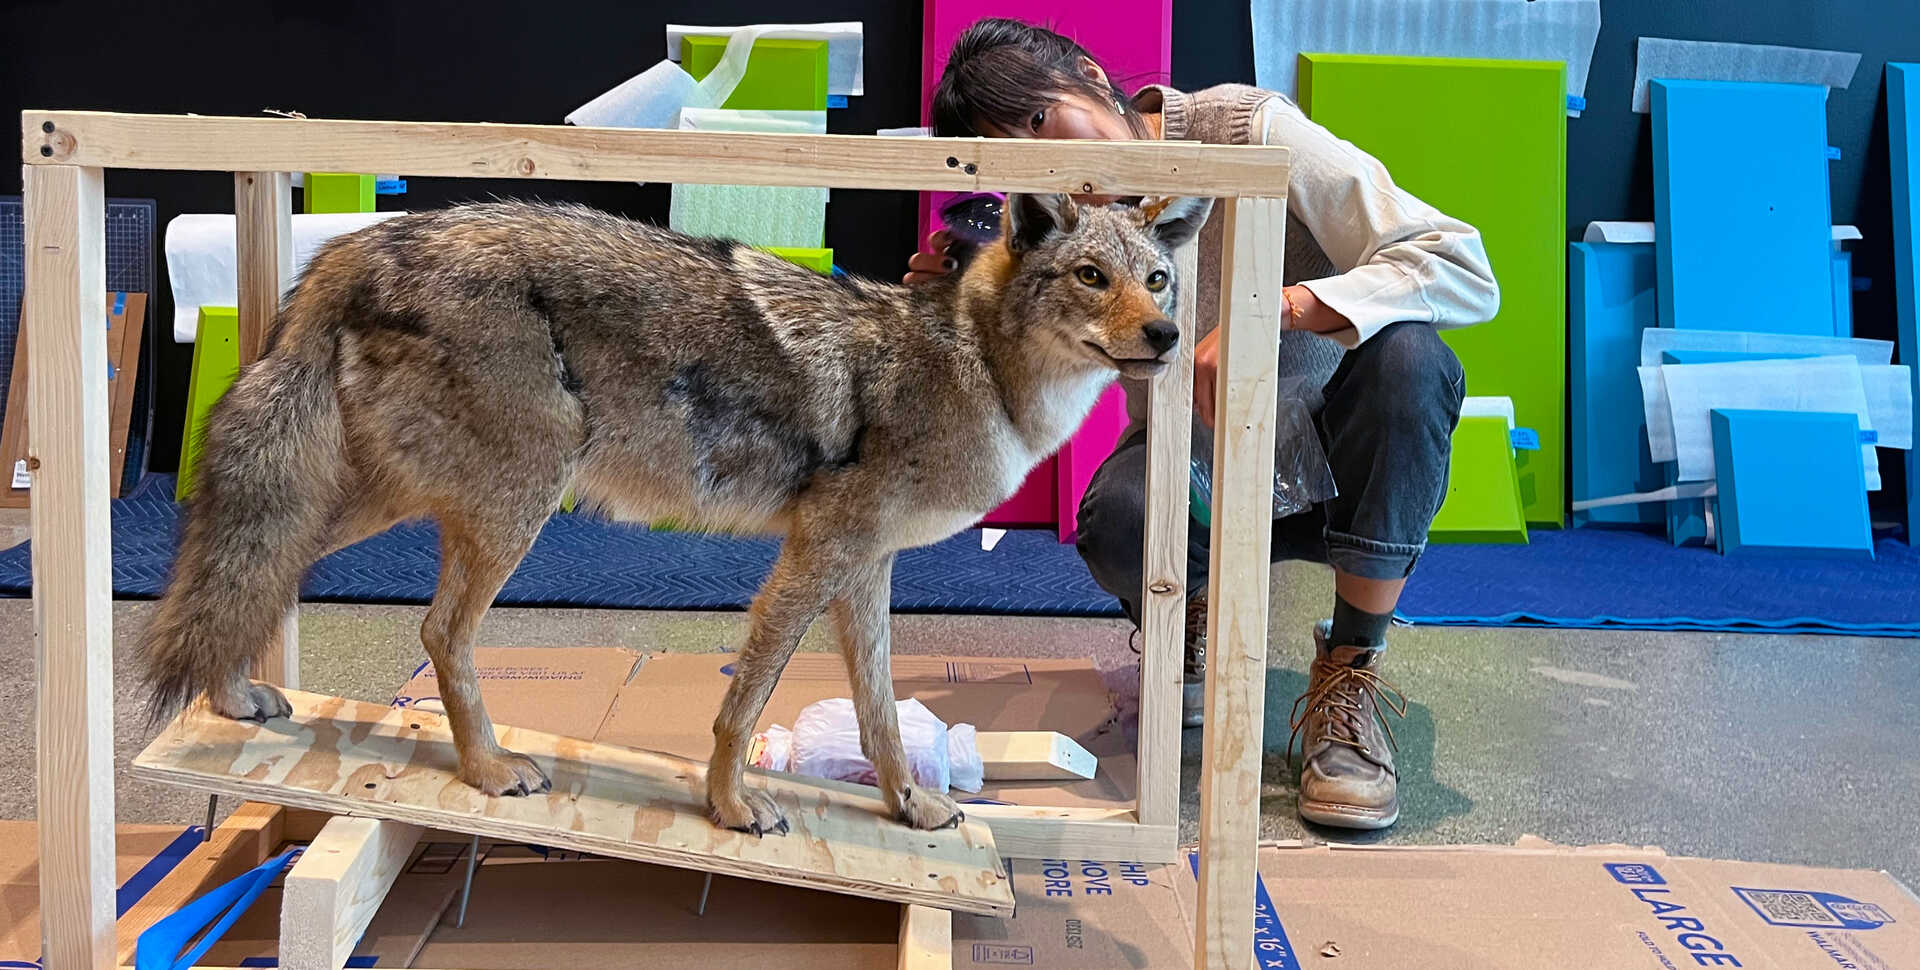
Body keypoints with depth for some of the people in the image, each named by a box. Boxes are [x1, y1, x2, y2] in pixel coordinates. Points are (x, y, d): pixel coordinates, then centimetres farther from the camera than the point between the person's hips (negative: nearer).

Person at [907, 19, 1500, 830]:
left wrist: (1275, 309, -43)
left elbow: (1467, 271, -29)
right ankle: (1186, 618, 7)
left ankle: (1349, 677, -20)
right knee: (1116, 525, -33)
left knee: (1406, 354, -34)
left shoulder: (1250, 130, -23)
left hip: (1345, 463, -1)